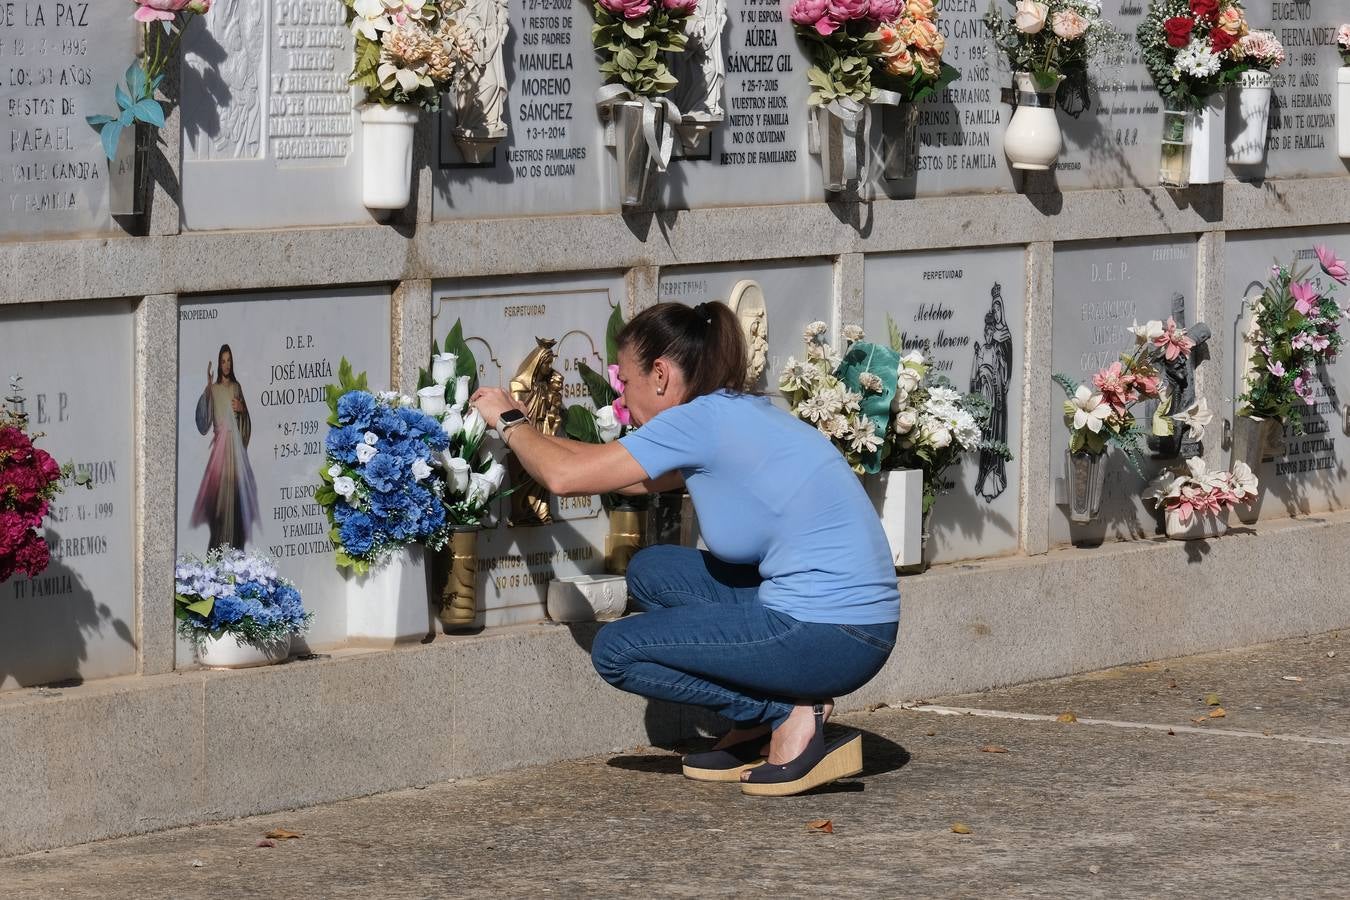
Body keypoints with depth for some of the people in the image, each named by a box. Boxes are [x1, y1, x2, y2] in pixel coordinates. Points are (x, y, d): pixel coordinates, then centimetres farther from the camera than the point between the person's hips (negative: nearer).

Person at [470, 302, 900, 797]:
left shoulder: (702, 420, -12)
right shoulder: (742, 413, 14)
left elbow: (566, 476, -11)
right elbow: (640, 479, 27)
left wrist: (510, 422, 8)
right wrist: (532, 438, 28)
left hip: (828, 640, -9)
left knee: (616, 651, 0)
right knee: (651, 572, 20)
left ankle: (788, 715, -2)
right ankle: (755, 730, 13)